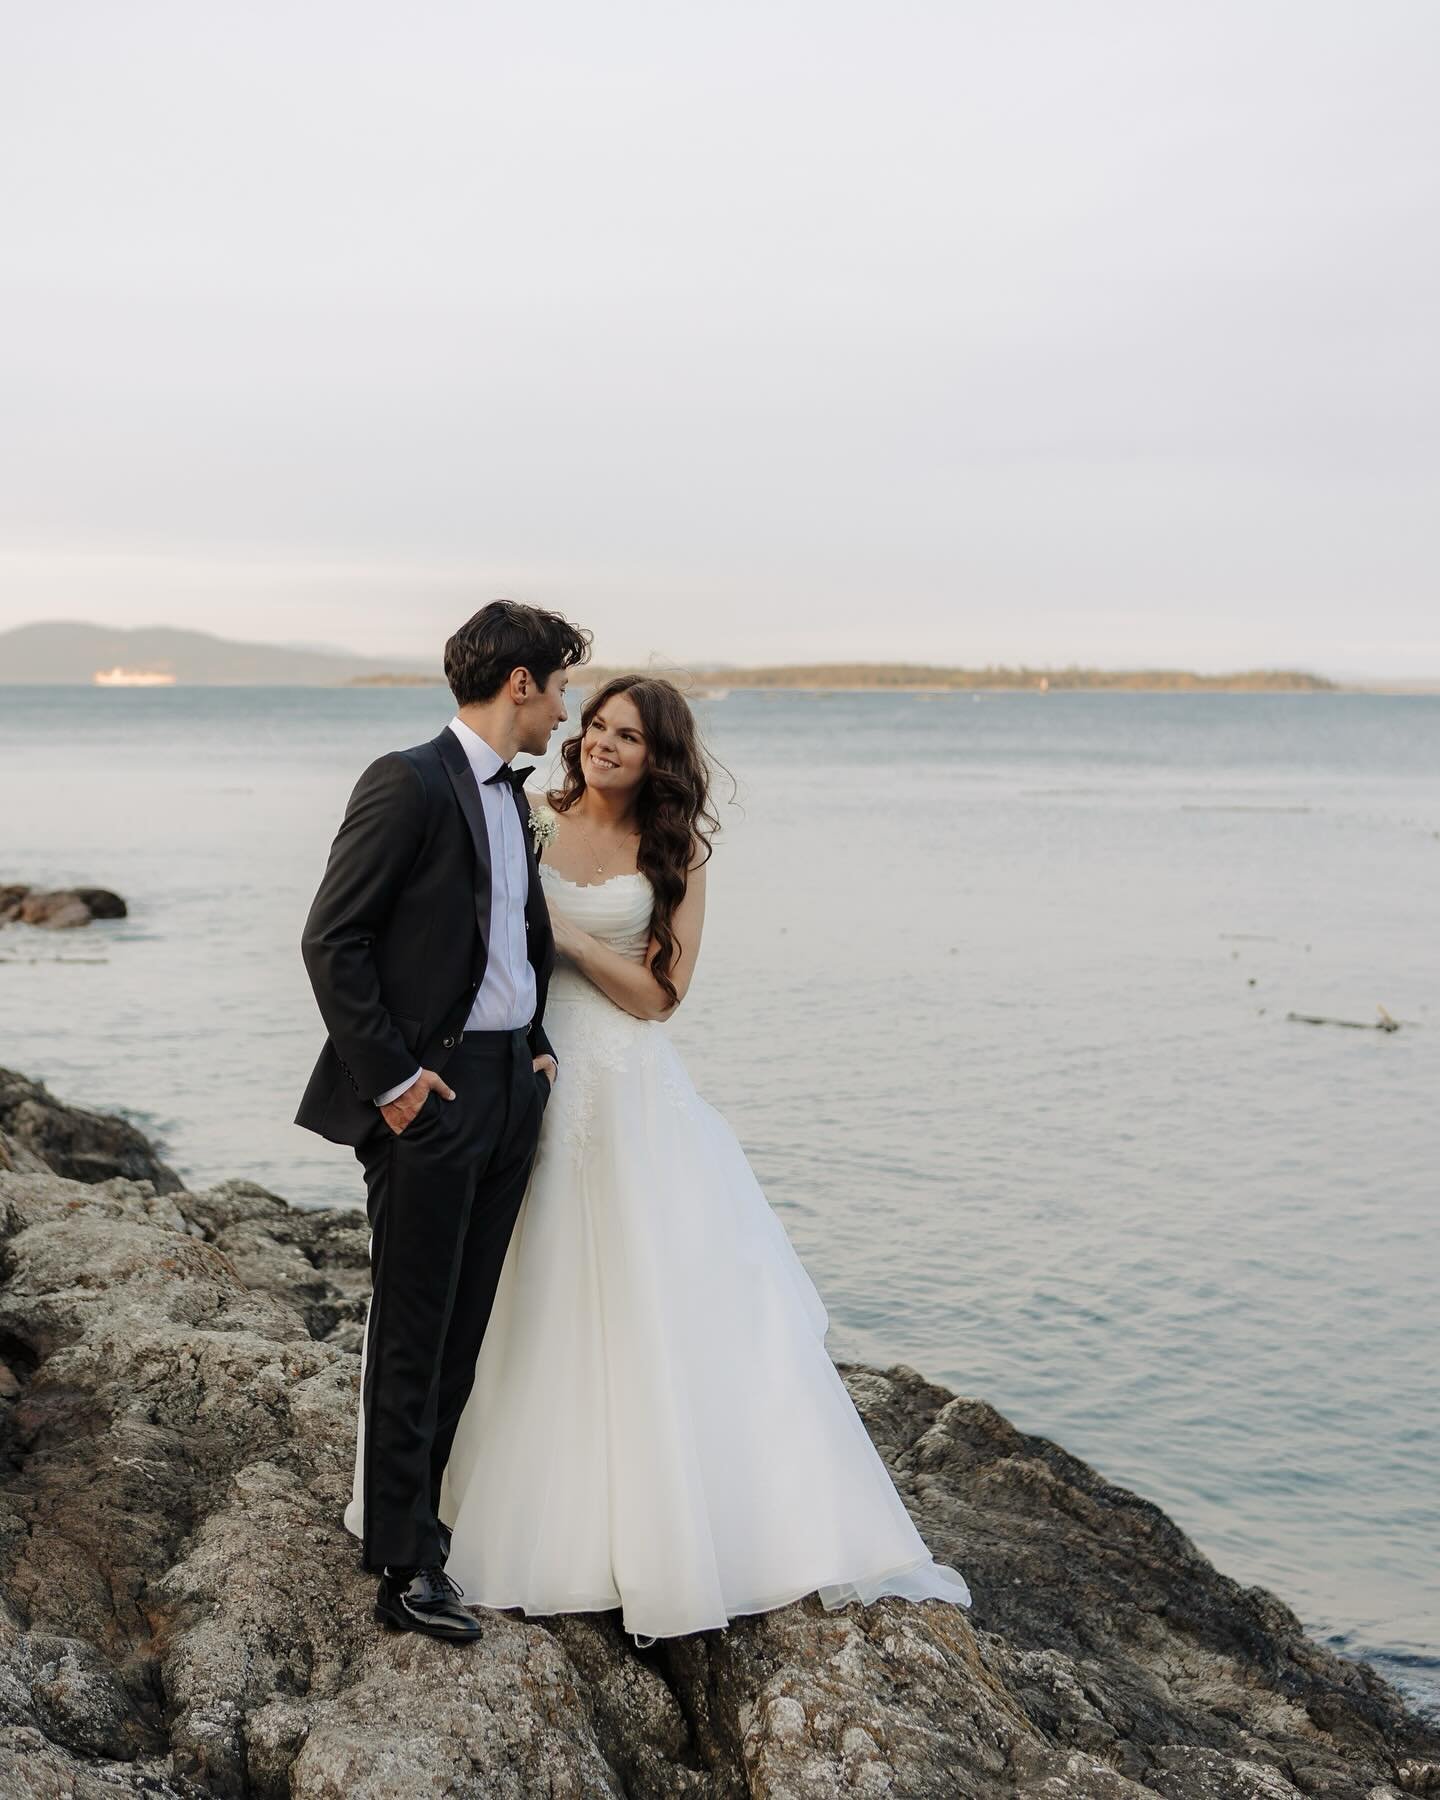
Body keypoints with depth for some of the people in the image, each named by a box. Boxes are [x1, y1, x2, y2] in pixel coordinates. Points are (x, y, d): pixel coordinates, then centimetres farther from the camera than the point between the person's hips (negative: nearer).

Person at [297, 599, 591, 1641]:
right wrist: (389, 1076, -15)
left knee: (464, 1326, 14)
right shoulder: (410, 783, -12)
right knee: (414, 1332, 0)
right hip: (433, 1092, -8)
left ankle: (418, 1513, 27)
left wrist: (539, 1043, 9)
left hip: (512, 1087, 8)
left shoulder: (513, 798, 15)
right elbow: (332, 940, -14)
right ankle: (403, 1564, 8)